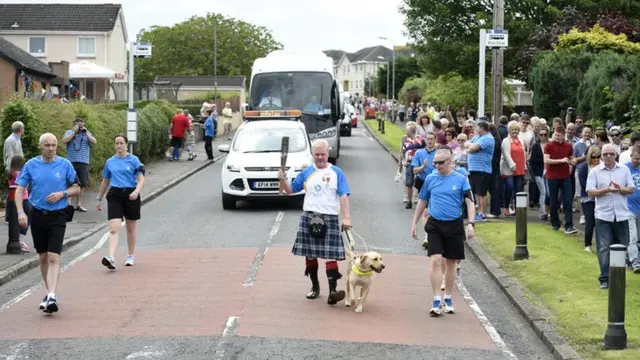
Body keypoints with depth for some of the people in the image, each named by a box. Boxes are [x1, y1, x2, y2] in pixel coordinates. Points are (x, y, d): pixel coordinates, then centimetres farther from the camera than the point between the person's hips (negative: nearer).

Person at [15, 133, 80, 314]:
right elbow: (19, 189, 3)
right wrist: (20, 212, -10)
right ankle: (50, 293, 26)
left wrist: (62, 194, -11)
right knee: (43, 258, 11)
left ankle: (52, 297, -21)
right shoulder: (31, 165, 2)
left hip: (57, 216, -2)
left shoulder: (65, 164, 0)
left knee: (53, 257, -14)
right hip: (37, 215, 2)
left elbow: (76, 188, 8)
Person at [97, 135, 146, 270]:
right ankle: (111, 258, -26)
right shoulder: (110, 162, 9)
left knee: (131, 228, 12)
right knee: (114, 228, -13)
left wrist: (136, 191, -23)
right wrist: (99, 199, 21)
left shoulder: (133, 160, 0)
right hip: (114, 195, 1)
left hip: (130, 195, -1)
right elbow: (105, 182, 19)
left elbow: (141, 179, -5)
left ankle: (131, 256, 27)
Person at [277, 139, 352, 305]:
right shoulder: (306, 173, 10)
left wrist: (346, 217, -12)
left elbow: (343, 196, -2)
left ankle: (332, 291, -16)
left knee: (331, 254, -9)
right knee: (310, 254, 7)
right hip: (309, 217, 3)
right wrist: (283, 180, -6)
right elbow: (291, 190, 14)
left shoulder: (336, 173, 3)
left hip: (329, 218, -3)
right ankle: (315, 287, 22)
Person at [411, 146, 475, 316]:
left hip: (454, 225, 0)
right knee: (435, 260, -12)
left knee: (451, 262, 10)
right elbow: (422, 201, 13)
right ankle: (436, 301, -9)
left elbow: (470, 202, -6)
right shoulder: (430, 178, 2)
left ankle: (448, 299, 23)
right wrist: (415, 223, 14)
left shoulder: (461, 179, -3)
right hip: (435, 225, 0)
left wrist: (471, 223, -18)